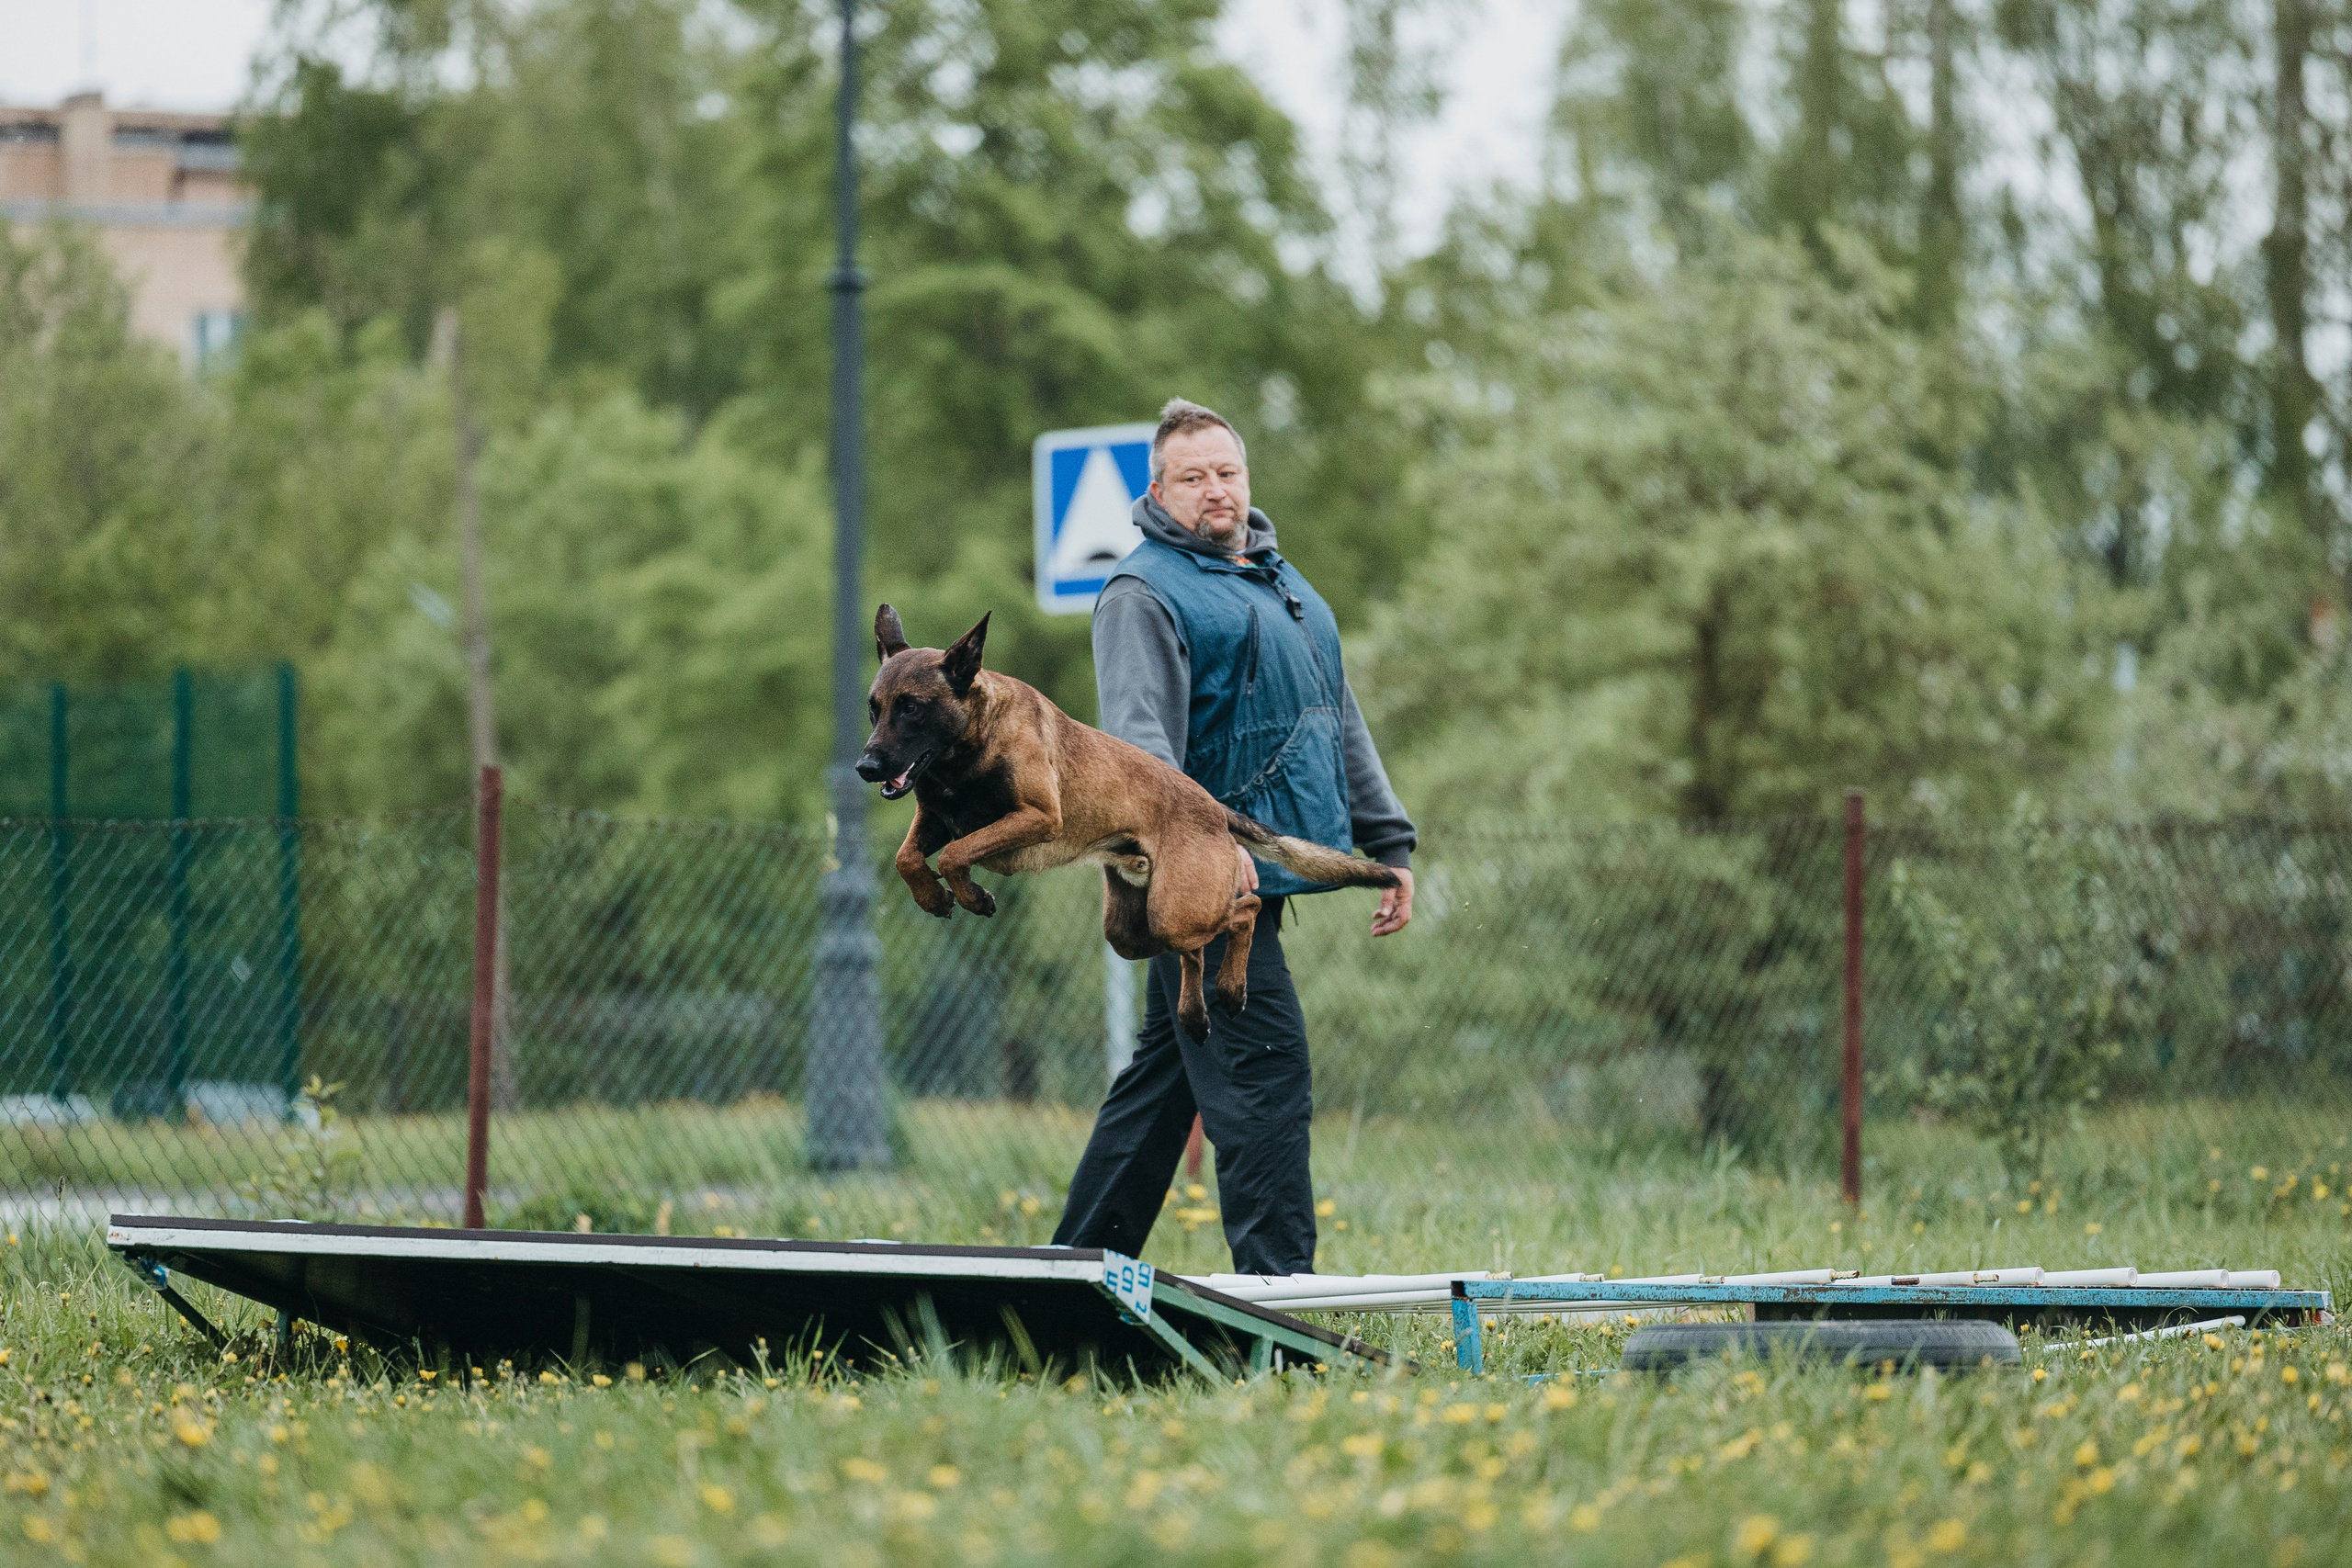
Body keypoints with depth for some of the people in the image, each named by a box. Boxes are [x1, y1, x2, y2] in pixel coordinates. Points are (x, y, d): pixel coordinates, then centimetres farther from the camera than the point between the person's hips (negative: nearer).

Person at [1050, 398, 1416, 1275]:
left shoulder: (1284, 587, 21)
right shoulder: (1146, 592, -7)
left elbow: (1342, 723, 27)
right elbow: (1136, 738, -20)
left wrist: (1389, 843, 22)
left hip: (1261, 873, 9)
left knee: (1166, 1073, 12)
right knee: (1264, 1070, -13)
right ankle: (1278, 1287, -14)